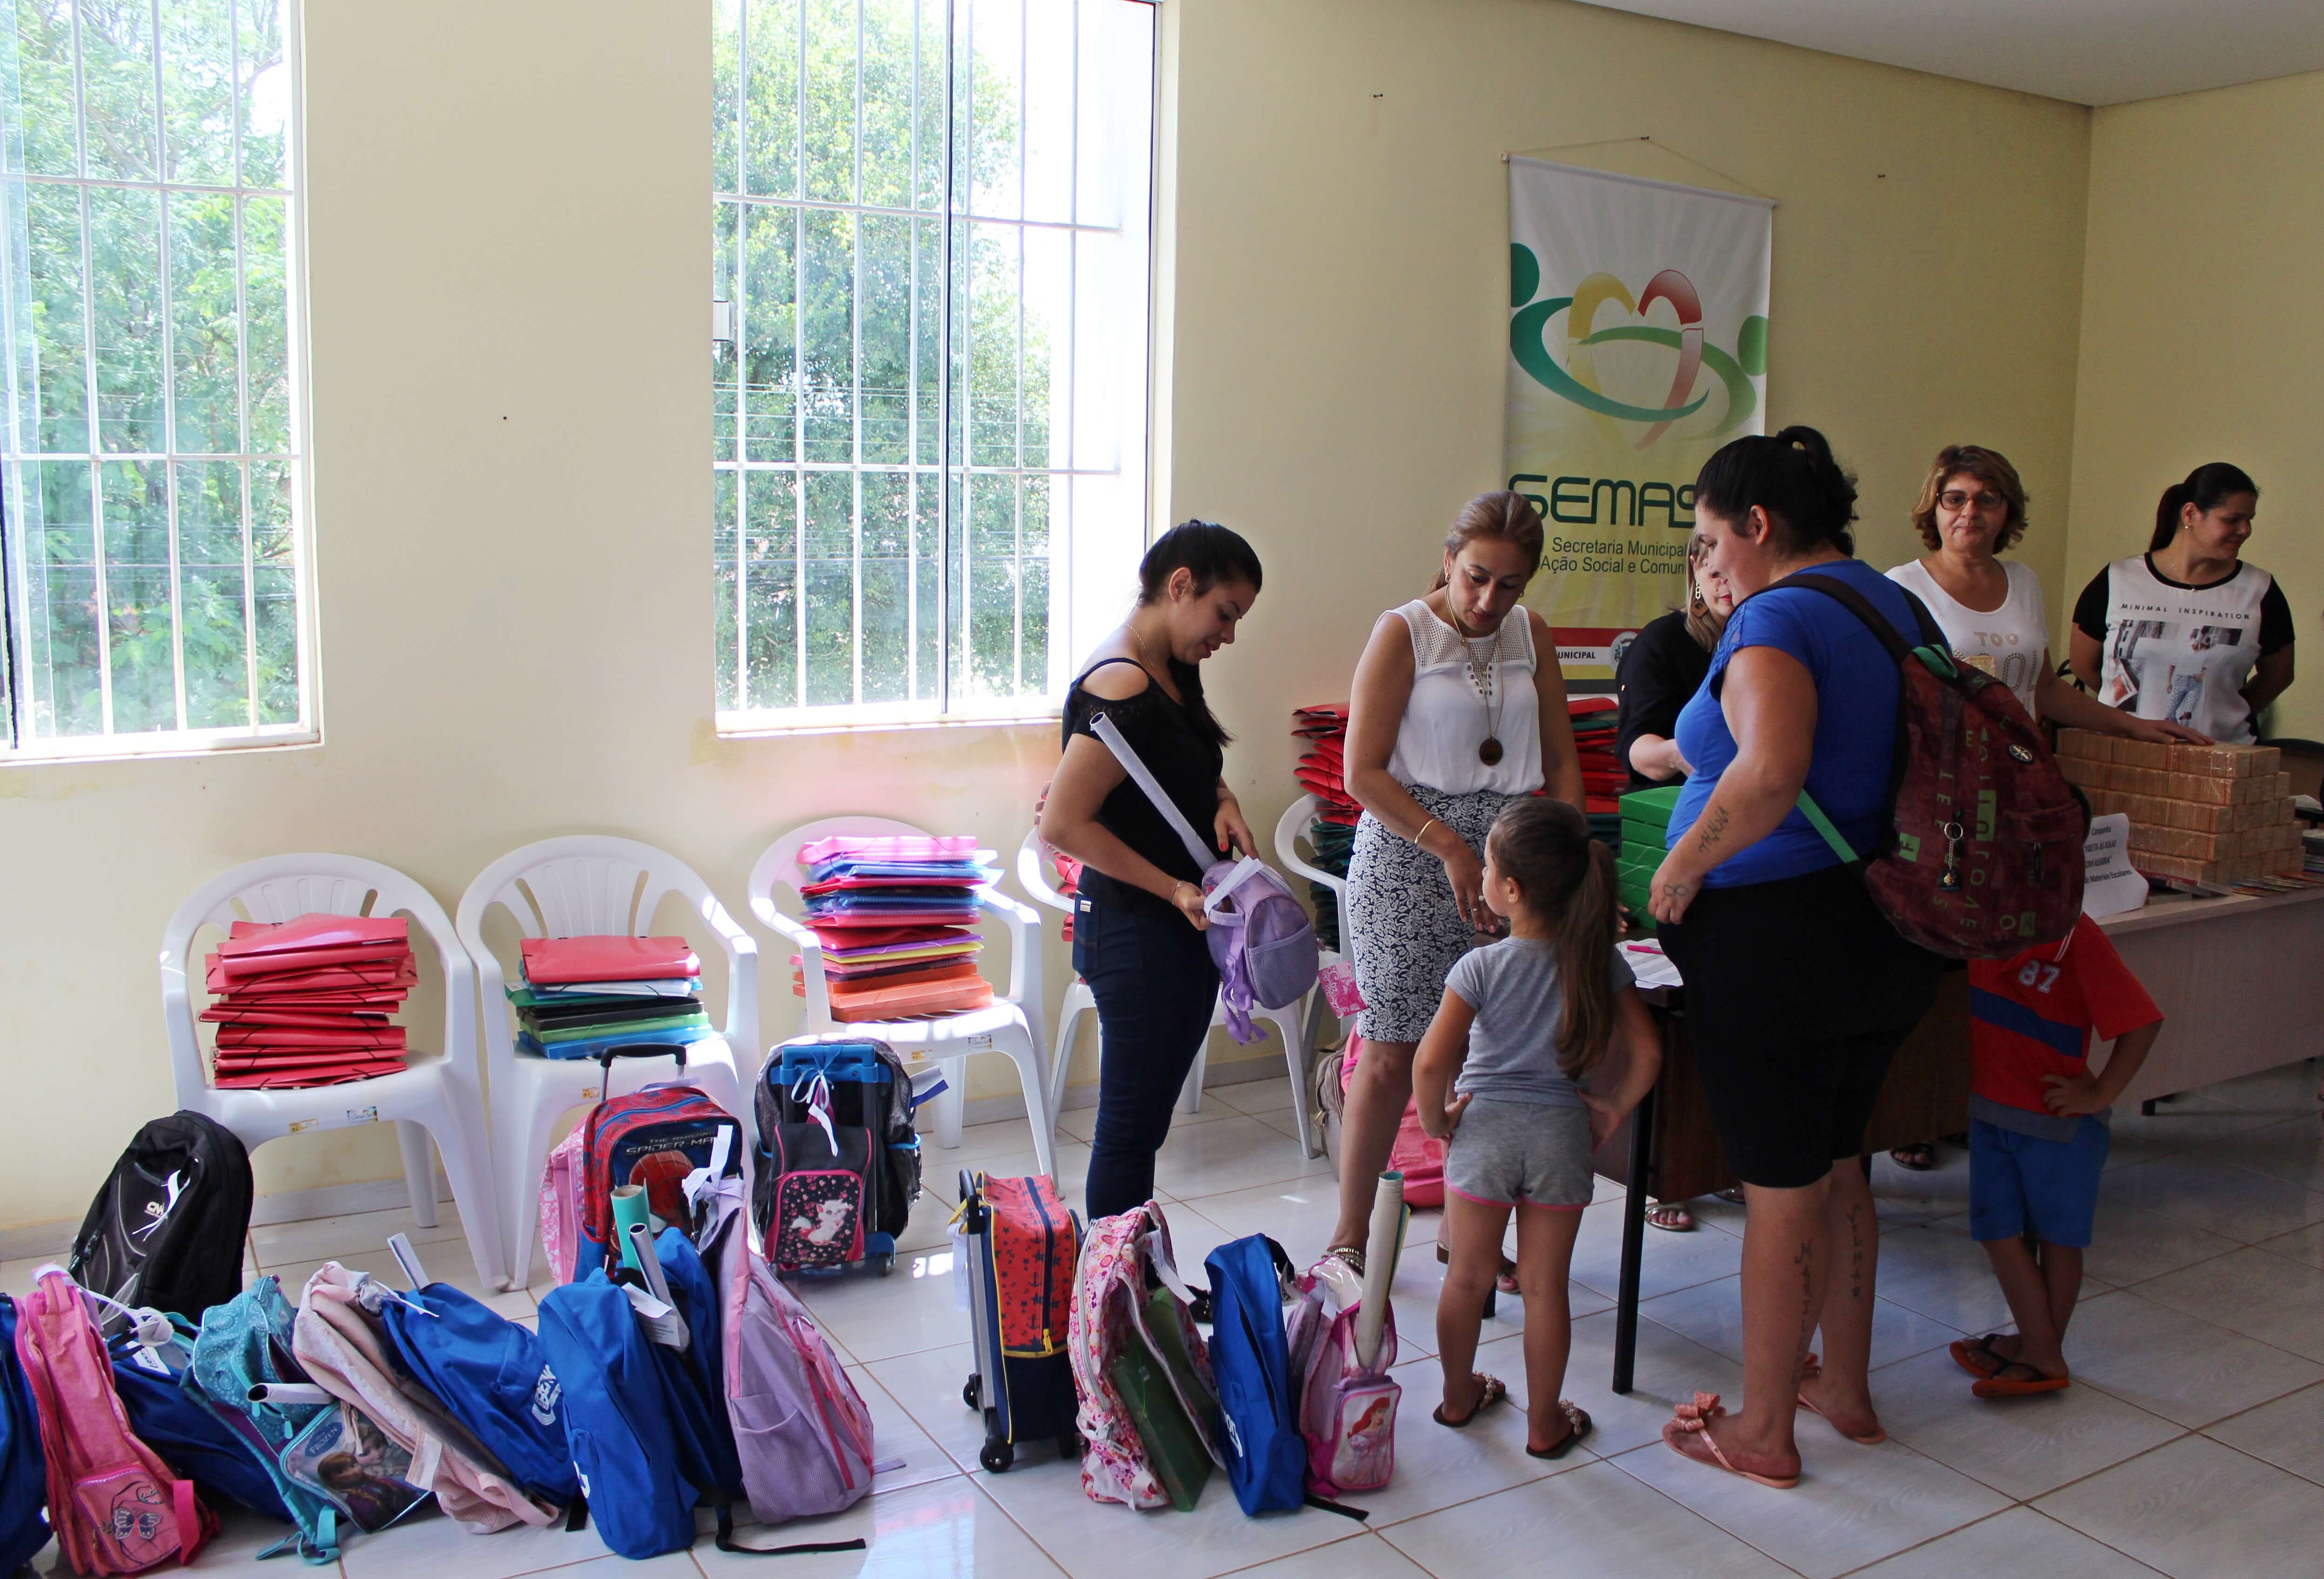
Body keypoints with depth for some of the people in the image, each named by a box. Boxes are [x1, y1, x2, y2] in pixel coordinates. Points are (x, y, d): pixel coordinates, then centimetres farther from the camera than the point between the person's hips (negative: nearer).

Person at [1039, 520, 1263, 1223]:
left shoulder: (1174, 671, 9)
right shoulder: (1122, 690, -21)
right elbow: (1063, 824, -23)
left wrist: (1223, 802, 0)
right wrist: (1175, 889, -20)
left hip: (1182, 927, 10)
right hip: (1136, 933, -10)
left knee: (1147, 1113, 17)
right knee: (1131, 1123, 1)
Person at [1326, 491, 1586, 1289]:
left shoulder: (1530, 633, 10)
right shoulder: (1402, 632, -5)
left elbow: (1560, 759, 13)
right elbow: (1362, 773, -9)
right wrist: (1450, 846, -14)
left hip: (1507, 861, 4)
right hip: (1407, 857, -4)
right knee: (1392, 1057, -2)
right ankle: (1350, 1237, 13)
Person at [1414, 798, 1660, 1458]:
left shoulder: (1480, 968, -14)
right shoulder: (1601, 964, -6)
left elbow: (1431, 1064, -18)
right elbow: (1645, 1054, -8)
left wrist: (1436, 1121, -2)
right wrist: (1611, 1109, 6)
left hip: (1485, 1131, -2)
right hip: (1562, 1136, 2)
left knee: (1468, 1277, 15)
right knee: (1545, 1286, 11)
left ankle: (1458, 1395, 32)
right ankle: (1545, 1422, 22)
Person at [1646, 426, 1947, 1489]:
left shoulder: (1777, 618, -16)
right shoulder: (1895, 605, 11)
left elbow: (1771, 772, -33)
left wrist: (1681, 867, -19)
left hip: (1778, 934, -9)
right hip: (1889, 930, 9)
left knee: (1779, 1188, 3)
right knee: (1836, 1166, 22)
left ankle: (1763, 1431, 17)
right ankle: (1846, 1388, 36)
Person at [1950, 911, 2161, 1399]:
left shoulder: (2075, 936, -22)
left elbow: (2142, 1022, -20)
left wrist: (2099, 1094, -16)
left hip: (2057, 1122, -6)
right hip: (1990, 1110, 6)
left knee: (2056, 1237, 12)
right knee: (1998, 1231, 9)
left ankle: (2044, 1351, 27)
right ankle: (2037, 1348, 25)